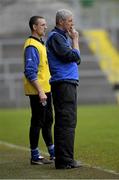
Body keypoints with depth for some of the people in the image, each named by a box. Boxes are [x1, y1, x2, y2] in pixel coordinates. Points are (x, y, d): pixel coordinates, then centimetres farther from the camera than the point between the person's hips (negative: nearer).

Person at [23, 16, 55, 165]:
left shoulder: (41, 44, 17)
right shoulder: (31, 46, -16)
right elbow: (30, 72, -22)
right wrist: (40, 91, -25)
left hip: (45, 90, 10)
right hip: (37, 91, -10)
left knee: (47, 121, 17)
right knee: (37, 122, -4)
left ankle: (53, 152, 27)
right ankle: (35, 157, 1)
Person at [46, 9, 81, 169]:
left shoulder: (63, 37, 21)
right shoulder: (55, 37, -10)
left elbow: (77, 60, 21)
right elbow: (74, 56, -17)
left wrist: (73, 40, 13)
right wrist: (75, 39, -3)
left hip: (68, 84, 11)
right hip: (64, 83, -11)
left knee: (63, 122, 11)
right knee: (67, 122, -12)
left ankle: (62, 158, 15)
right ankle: (66, 160, -12)